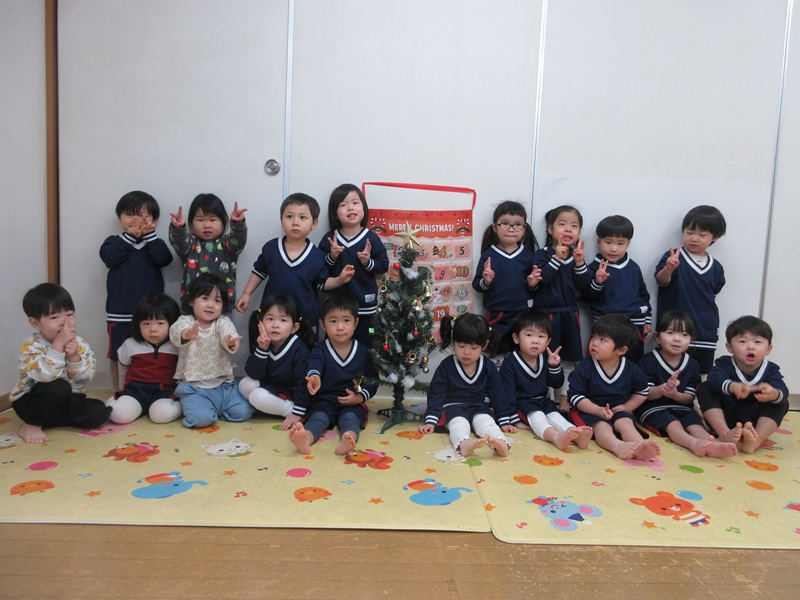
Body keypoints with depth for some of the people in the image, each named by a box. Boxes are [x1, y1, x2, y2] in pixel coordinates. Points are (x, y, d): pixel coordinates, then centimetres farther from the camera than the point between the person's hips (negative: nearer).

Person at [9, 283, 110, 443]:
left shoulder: (79, 344, -3)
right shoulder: (31, 346, -18)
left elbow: (86, 376, -12)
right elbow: (44, 375, -36)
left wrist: (74, 356, -28)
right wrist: (58, 345, -37)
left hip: (67, 400, 5)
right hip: (32, 402, -5)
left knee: (98, 413, -18)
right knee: (59, 387, -35)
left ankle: (48, 419, 2)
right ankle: (31, 425, -11)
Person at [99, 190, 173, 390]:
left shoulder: (154, 244, 6)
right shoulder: (115, 242, 5)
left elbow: (164, 259, -15)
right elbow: (109, 258, -16)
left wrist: (149, 235, -19)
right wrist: (129, 236, -18)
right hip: (120, 313, 0)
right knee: (118, 356, 10)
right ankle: (118, 393, 24)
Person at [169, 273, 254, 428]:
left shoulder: (222, 321, 1)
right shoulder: (185, 321, -3)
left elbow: (227, 330, -24)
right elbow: (176, 331, -28)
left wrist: (230, 340, -51)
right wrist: (186, 335, -55)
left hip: (223, 384, 3)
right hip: (193, 387, -2)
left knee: (243, 412, -12)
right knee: (201, 418, -26)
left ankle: (214, 409, 16)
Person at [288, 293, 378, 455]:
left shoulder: (363, 352, 8)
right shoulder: (320, 350, 4)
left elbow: (372, 381, 10)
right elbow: (314, 367, -20)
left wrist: (359, 397, -10)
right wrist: (314, 377, -45)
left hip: (352, 403, 0)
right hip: (324, 400, 0)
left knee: (350, 418, -30)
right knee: (318, 418, -29)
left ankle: (348, 439, -63)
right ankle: (306, 437, -60)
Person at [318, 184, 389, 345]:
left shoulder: (372, 239, -7)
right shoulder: (329, 238, -3)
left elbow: (384, 266, -2)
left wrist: (368, 262, -20)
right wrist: (331, 257, -20)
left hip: (365, 306, -1)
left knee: (364, 346, 11)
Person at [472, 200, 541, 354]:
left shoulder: (528, 255, 0)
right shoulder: (488, 255, -5)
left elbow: (533, 285, 8)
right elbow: (476, 285, -5)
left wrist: (533, 284, -14)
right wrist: (486, 281, -25)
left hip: (523, 313, 2)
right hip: (497, 315, -2)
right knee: (497, 354, 12)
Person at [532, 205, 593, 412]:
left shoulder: (578, 255, 8)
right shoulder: (542, 254, -5)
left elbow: (585, 285, -1)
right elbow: (540, 279, -20)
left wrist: (579, 263, -14)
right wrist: (557, 258, -24)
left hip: (570, 315, 4)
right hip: (546, 314, -4)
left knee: (568, 360, 12)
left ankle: (564, 398, 24)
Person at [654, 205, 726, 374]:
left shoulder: (716, 268, 7)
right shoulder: (673, 257, -7)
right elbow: (661, 281, -25)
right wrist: (668, 269, -44)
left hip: (705, 333, 4)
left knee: (699, 376, 13)